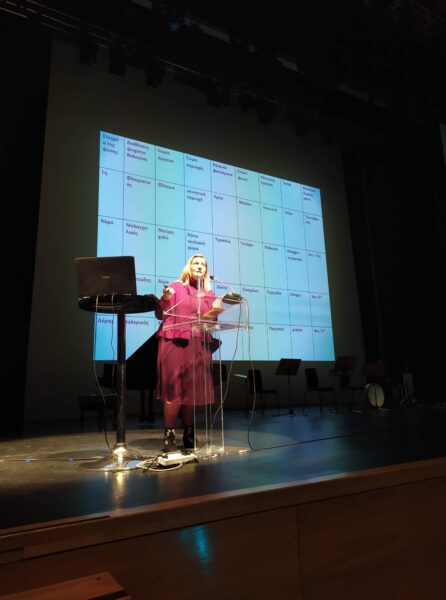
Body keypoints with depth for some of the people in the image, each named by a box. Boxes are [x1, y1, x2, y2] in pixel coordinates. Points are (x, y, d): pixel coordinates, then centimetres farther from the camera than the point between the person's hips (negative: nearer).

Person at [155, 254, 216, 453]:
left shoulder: (209, 294, 15)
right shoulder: (175, 287, 4)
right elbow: (160, 314, 0)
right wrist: (165, 299, -17)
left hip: (198, 345, 4)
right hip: (174, 342, -4)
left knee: (193, 390, 6)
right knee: (173, 389, -5)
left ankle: (189, 434, 19)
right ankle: (169, 434, 7)